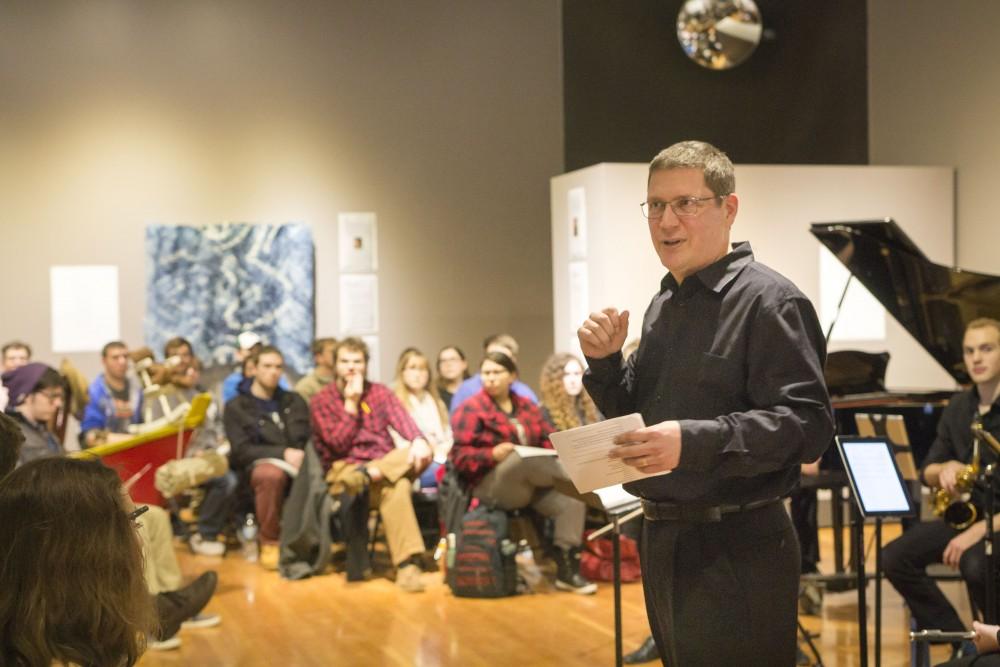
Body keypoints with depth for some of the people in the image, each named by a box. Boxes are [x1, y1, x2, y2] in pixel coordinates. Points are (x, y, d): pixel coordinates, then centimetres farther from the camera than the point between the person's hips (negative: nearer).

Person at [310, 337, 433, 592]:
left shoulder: (380, 392, 13)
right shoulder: (321, 401, 4)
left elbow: (402, 420, -5)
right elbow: (338, 444, -7)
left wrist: (418, 440, -28)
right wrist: (351, 403, -10)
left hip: (387, 463, 4)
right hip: (345, 469, -4)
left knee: (422, 453, -28)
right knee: (396, 488, -37)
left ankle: (370, 475, -37)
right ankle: (407, 564, -42)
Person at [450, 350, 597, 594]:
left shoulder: (527, 406, 16)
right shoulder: (471, 409, 0)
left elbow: (548, 442, 12)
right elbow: (460, 457, -8)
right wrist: (493, 455, -24)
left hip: (532, 486, 5)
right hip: (492, 485, -5)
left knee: (572, 498, -22)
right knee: (524, 459, -37)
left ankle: (567, 570, -16)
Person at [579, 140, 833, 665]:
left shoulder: (769, 301, -13)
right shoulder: (664, 305, 13)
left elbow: (807, 424, -22)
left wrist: (694, 442, -32)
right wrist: (604, 363, -1)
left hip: (737, 551, -8)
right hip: (661, 540, 8)